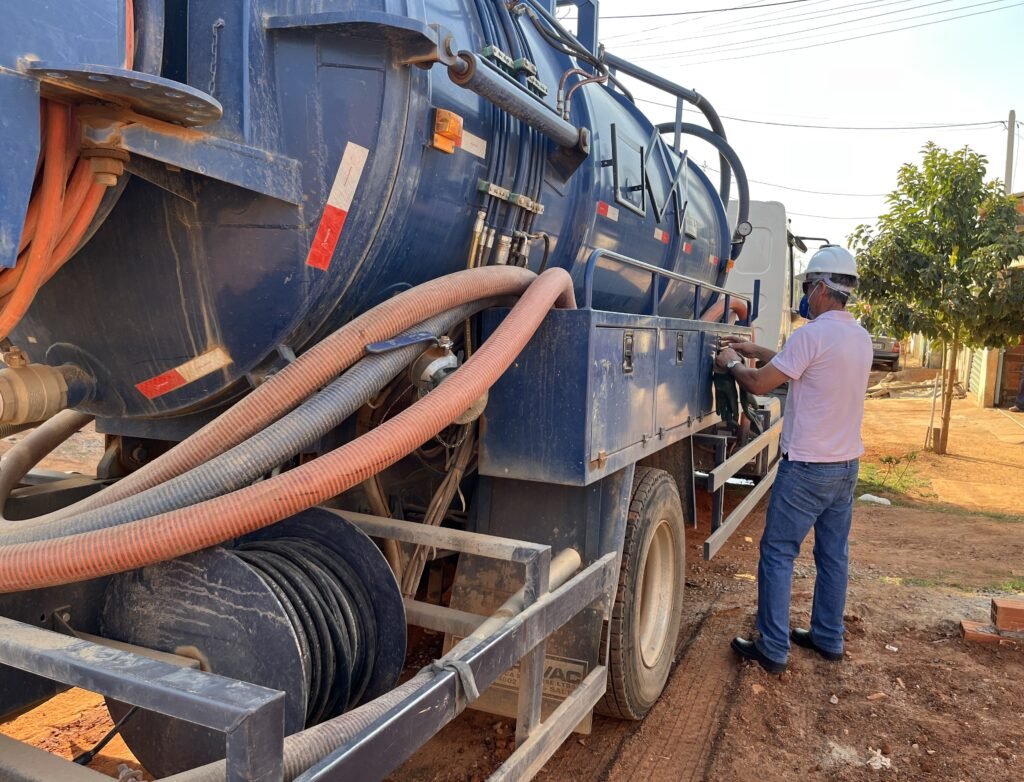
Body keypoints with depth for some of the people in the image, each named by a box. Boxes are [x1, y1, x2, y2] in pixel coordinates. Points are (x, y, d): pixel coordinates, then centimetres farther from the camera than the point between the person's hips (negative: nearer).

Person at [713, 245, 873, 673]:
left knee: (778, 554, 1)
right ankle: (828, 638, 29)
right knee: (834, 554, 16)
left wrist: (731, 364, 5)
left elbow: (759, 383, -14)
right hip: (847, 463, 8)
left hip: (807, 466, -8)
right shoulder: (860, 337, 8)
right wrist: (754, 350, 22)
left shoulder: (812, 334, -19)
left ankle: (773, 649, 7)